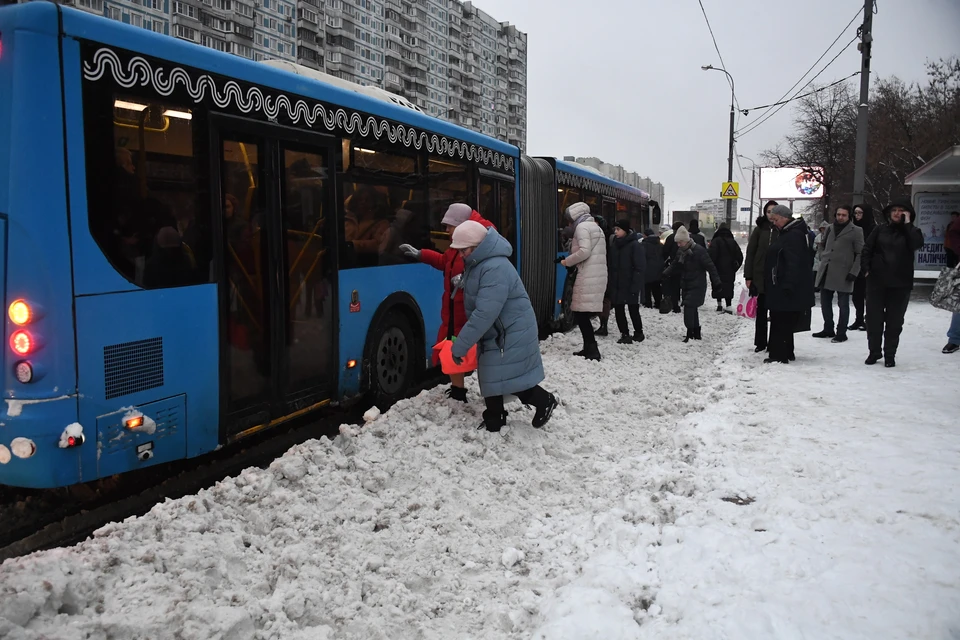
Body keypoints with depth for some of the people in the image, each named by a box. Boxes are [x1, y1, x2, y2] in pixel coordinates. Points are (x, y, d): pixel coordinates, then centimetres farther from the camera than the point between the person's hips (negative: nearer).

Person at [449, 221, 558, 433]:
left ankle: (544, 401, 17)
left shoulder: (495, 268, -29)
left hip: (512, 334, -10)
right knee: (491, 377, 13)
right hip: (494, 333, 10)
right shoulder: (477, 264, 5)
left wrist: (460, 345, -30)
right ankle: (494, 422, 24)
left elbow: (485, 314, -33)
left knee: (507, 377, -5)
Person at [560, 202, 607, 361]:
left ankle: (592, 350, -9)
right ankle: (589, 348, 13)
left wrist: (567, 261, -6)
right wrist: (572, 261, 15)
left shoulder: (582, 227, -6)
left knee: (581, 313, -7)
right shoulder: (596, 227, 23)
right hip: (598, 275, 9)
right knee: (583, 313, 11)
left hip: (588, 277, -9)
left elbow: (584, 251, -19)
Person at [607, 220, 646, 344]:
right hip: (616, 285, 6)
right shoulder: (614, 244, 9)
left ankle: (638, 332, 23)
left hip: (630, 286, -6)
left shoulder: (635, 245, -11)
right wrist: (609, 283, 7)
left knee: (633, 310, 5)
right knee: (618, 309, 5)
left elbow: (640, 268, -14)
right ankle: (625, 334, 13)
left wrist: (635, 286, -19)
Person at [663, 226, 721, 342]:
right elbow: (674, 266, 18)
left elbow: (710, 267, -16)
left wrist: (716, 282, -18)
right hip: (686, 285, 8)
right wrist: (664, 274, 6)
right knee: (693, 309, 12)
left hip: (697, 286, -8)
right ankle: (697, 334, 22)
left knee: (689, 307, -15)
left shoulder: (699, 251, -17)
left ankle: (690, 333, -11)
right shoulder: (681, 251, 6)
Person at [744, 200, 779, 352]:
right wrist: (748, 276, -4)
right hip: (760, 276, 0)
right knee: (761, 311, 6)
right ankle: (760, 342, 15)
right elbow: (750, 253, 1)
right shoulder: (760, 229, 3)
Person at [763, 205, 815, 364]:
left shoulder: (794, 235, -16)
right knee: (786, 323, 15)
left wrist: (788, 285, -26)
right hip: (781, 287, 11)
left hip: (785, 290, -11)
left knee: (780, 323, -7)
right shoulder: (788, 233, 18)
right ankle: (787, 353, 23)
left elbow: (794, 264, -23)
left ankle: (779, 356, -3)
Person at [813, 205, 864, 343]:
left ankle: (841, 333, 9)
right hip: (826, 271, 6)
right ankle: (828, 329, 24)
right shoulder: (830, 228, 12)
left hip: (843, 273, -5)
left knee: (843, 304, 1)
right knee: (825, 302, 11)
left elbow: (860, 254, -6)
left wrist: (854, 272, -13)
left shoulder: (856, 231, -3)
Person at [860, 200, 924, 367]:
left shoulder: (911, 232, 4)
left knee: (895, 320, 4)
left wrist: (907, 223, -13)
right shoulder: (880, 230, 6)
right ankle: (874, 352, 17)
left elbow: (917, 244, -16)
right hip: (877, 280, 1)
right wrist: (867, 268, -3)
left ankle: (890, 355, 13)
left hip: (900, 284, -1)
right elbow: (867, 249, 7)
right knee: (874, 318, 5)